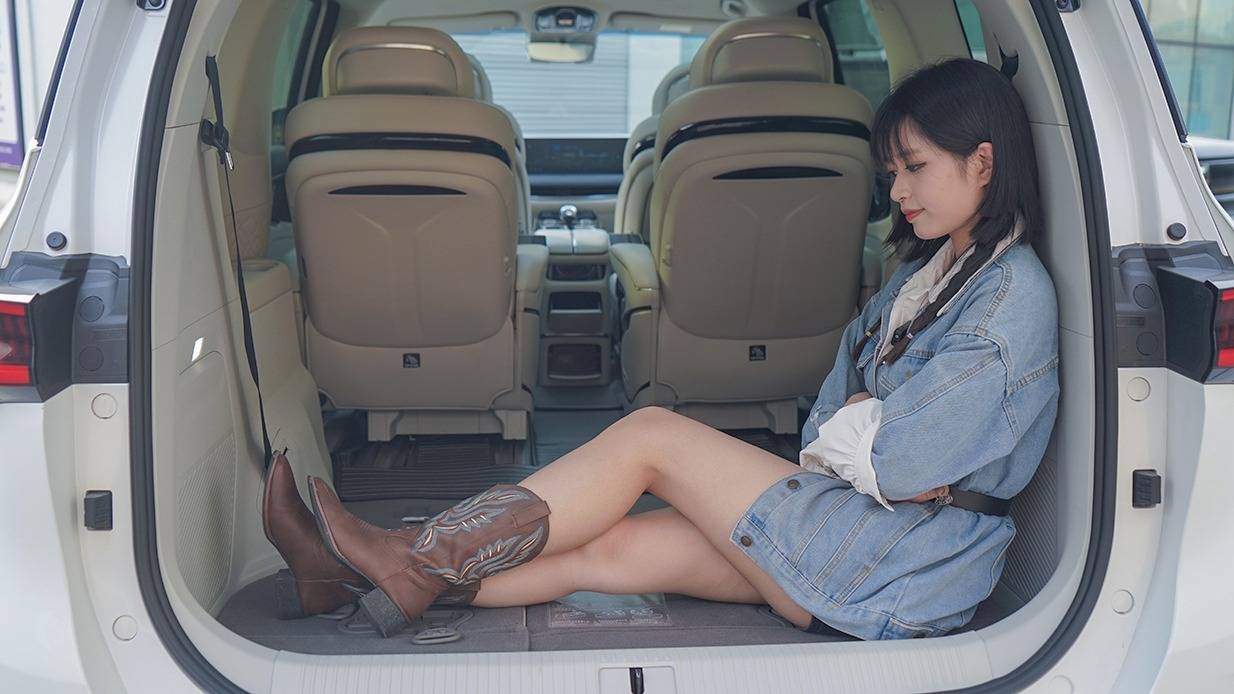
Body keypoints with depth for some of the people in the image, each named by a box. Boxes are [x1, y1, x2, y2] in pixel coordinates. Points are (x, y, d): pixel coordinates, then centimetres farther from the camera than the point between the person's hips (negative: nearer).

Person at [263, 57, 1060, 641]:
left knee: (652, 434, -14)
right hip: (852, 528, 8)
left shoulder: (1013, 294, -12)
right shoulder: (927, 270, 18)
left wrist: (850, 421, 0)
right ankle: (369, 585, -4)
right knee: (613, 546, -5)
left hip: (903, 575, -8)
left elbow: (897, 463, -18)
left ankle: (422, 562, -8)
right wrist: (874, 426, -8)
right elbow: (828, 420, 12)